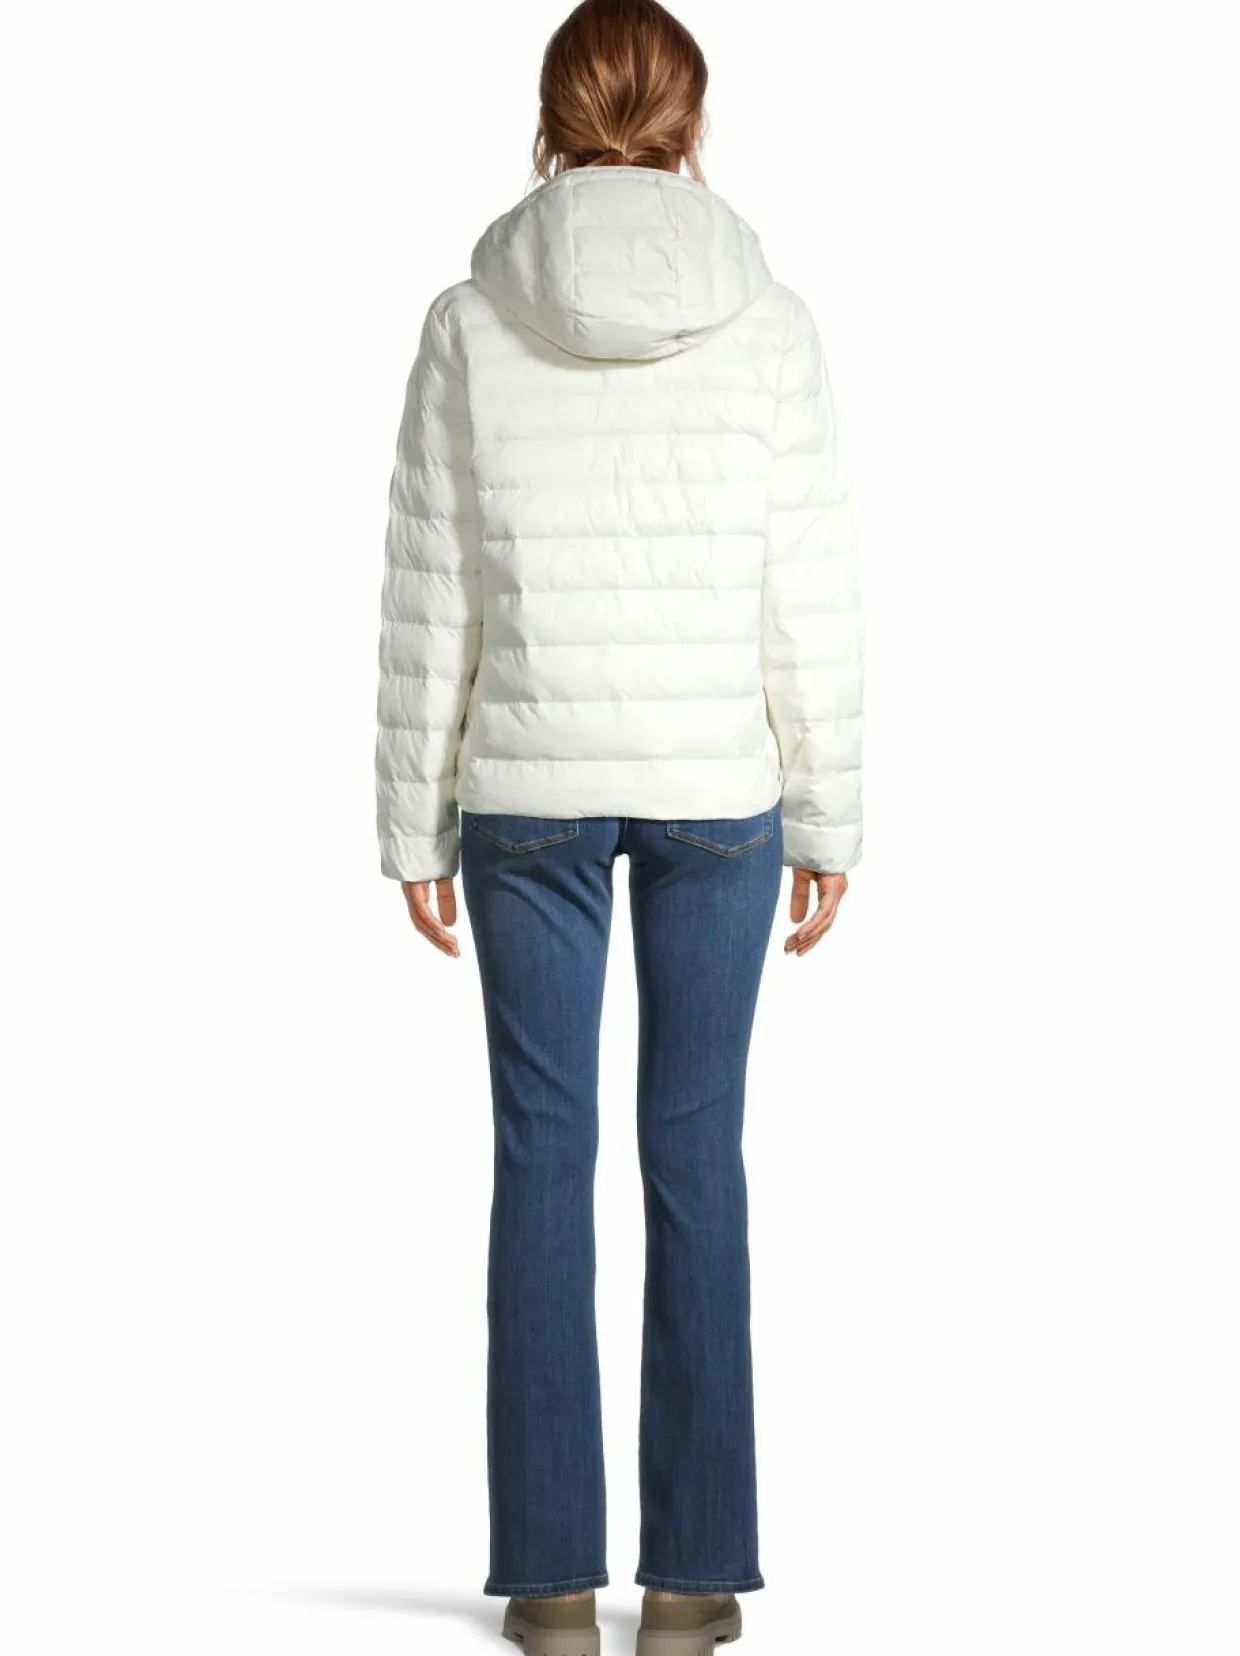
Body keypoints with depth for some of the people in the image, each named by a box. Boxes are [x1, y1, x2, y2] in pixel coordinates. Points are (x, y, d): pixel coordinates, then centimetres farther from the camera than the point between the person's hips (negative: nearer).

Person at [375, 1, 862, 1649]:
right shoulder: (767, 321, -4)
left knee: (544, 1157, 6)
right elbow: (813, 597, -4)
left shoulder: (472, 323, -4)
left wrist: (416, 825, 5)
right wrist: (827, 817, 5)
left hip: (530, 788, 0)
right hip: (718, 785, 0)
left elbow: (429, 600, -2)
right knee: (695, 1156, 7)